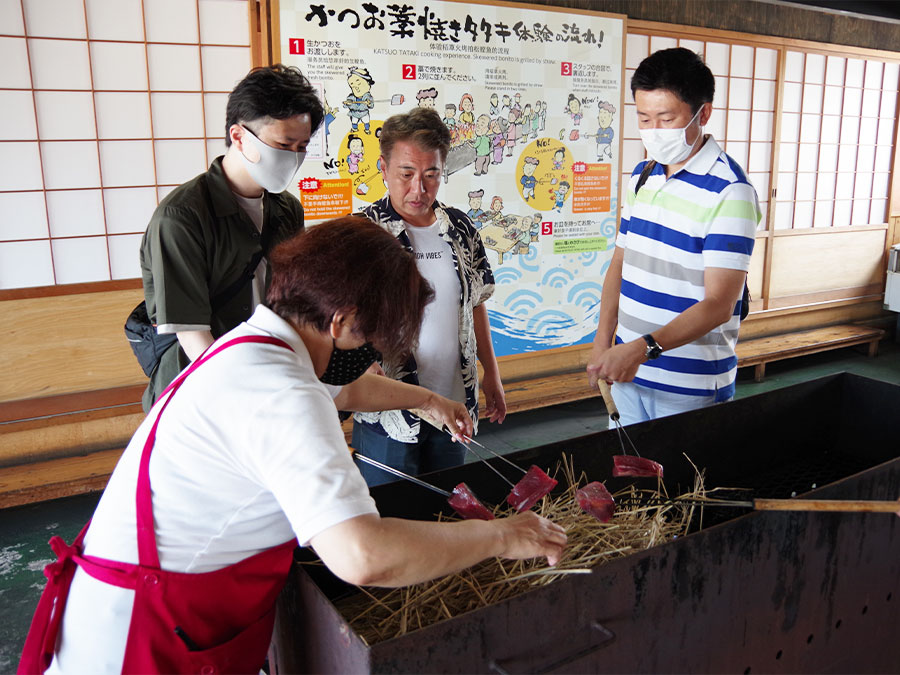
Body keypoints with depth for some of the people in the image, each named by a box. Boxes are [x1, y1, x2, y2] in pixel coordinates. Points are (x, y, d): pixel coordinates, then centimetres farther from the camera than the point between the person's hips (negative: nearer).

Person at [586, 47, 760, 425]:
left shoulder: (730, 191, -15)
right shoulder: (642, 176, 8)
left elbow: (718, 304, -21)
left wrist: (643, 348, -32)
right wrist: (602, 344, 5)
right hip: (628, 370, 6)